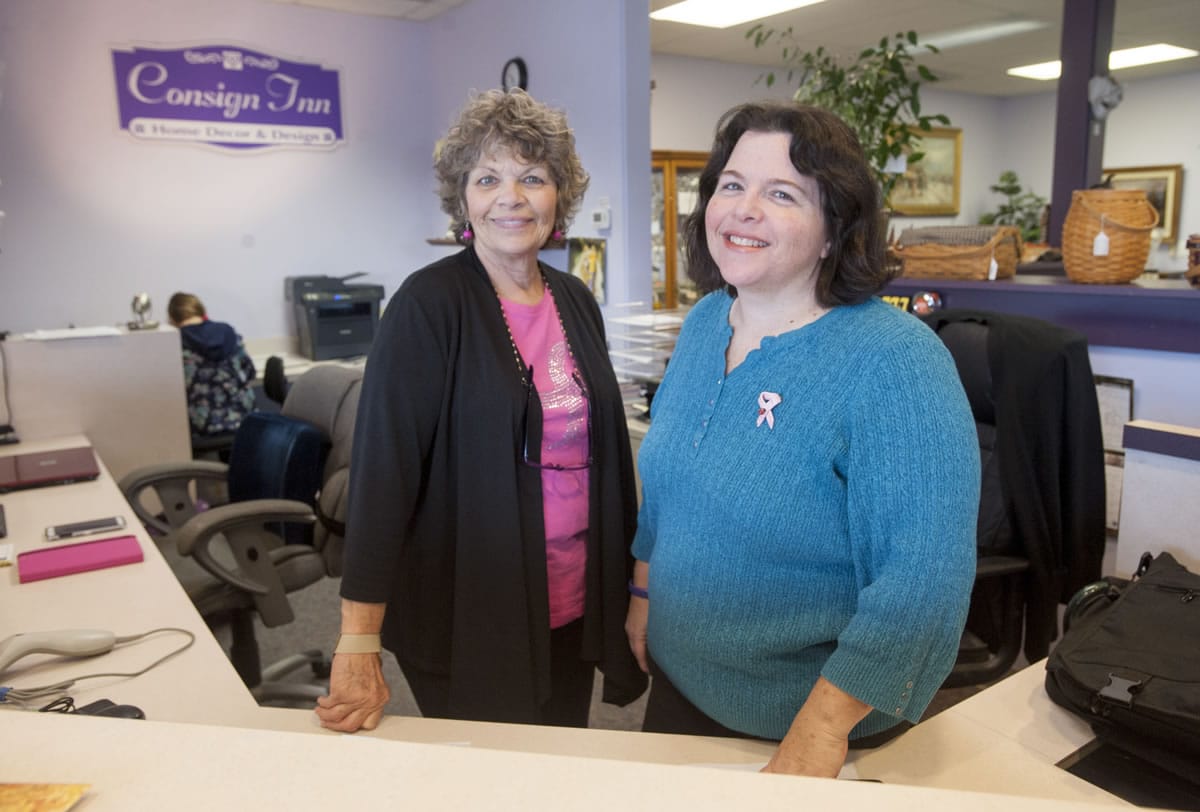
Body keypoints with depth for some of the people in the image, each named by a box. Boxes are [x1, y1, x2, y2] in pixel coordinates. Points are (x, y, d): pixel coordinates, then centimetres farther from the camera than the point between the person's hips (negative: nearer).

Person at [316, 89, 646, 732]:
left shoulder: (575, 301, 5)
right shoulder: (429, 304, -13)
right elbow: (382, 465, -18)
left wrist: (624, 580, 13)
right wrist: (359, 643, -21)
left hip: (573, 609, 6)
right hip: (468, 619, -5)